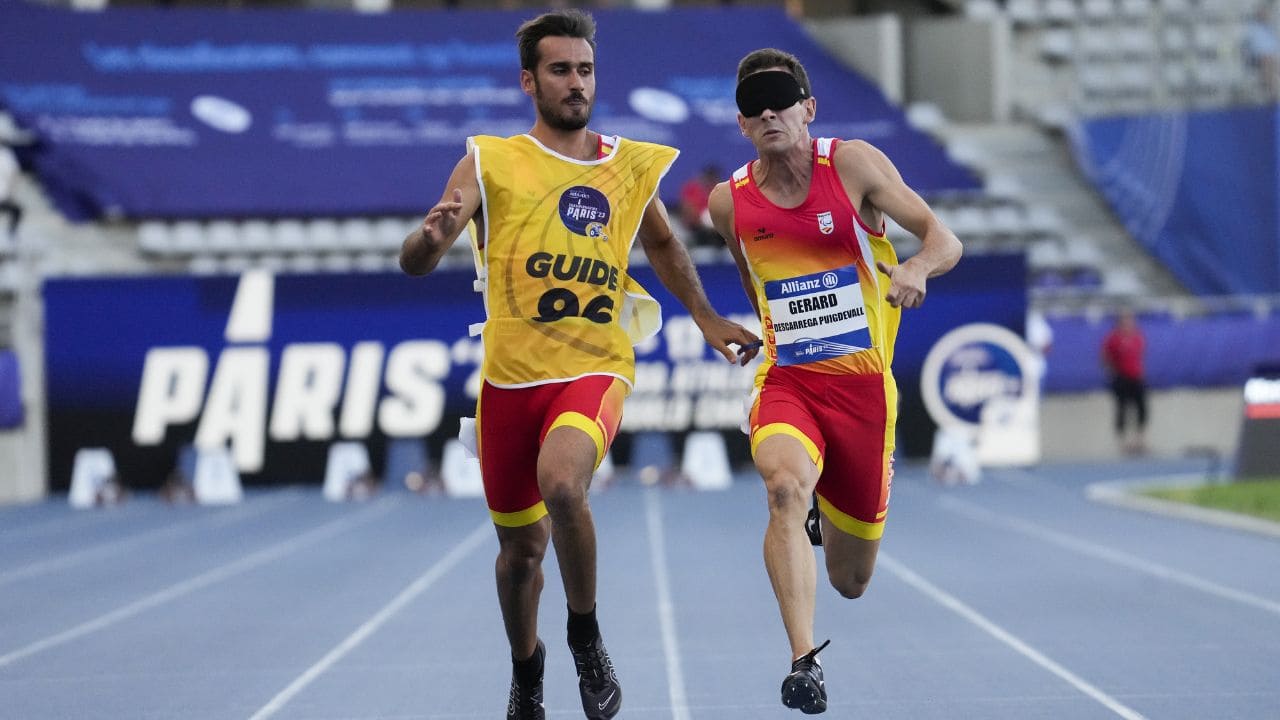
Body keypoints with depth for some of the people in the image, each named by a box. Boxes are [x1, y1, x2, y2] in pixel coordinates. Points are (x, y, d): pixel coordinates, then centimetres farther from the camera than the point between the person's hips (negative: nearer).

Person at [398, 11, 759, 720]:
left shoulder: (630, 166, 7)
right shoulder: (491, 164, -1)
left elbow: (663, 245, 28)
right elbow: (414, 264, -9)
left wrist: (706, 317, 20)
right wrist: (431, 234, -31)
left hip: (595, 369, -1)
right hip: (509, 376, 1)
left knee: (561, 483, -31)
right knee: (521, 545, 11)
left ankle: (586, 637, -10)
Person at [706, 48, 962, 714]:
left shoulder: (852, 164, -6)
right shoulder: (729, 201, 2)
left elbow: (944, 239, -8)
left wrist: (916, 267, -28)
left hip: (863, 382, 0)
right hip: (785, 382, 0)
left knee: (851, 583, 8)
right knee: (786, 485, -36)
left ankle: (856, 490, 45)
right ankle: (803, 661, -36)